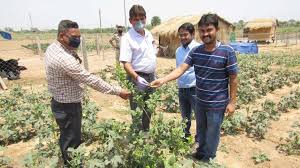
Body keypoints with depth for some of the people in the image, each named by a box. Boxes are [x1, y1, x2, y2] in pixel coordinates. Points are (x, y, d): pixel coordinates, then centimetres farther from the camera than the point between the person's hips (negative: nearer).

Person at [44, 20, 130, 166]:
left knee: (66, 138, 26)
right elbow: (91, 80, -30)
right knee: (72, 142, 9)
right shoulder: (65, 59, -31)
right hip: (68, 107, -10)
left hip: (59, 102, 10)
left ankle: (68, 161, 45)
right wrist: (118, 91, -25)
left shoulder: (52, 48, 0)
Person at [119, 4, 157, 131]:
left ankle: (146, 132, 37)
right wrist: (137, 78, -34)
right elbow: (126, 63, -20)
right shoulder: (127, 38, -14)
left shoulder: (149, 34, 8)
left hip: (151, 77, 7)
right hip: (138, 78, -7)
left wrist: (154, 76, 15)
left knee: (148, 110, 19)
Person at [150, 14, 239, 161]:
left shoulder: (227, 52, -16)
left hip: (217, 104, -4)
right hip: (200, 101, 5)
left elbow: (233, 78, -11)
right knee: (200, 131, 25)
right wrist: (163, 80, -25)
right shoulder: (195, 51, -4)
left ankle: (208, 160, 39)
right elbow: (181, 69, -11)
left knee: (212, 134, 15)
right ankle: (200, 153, 51)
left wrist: (232, 102, -10)